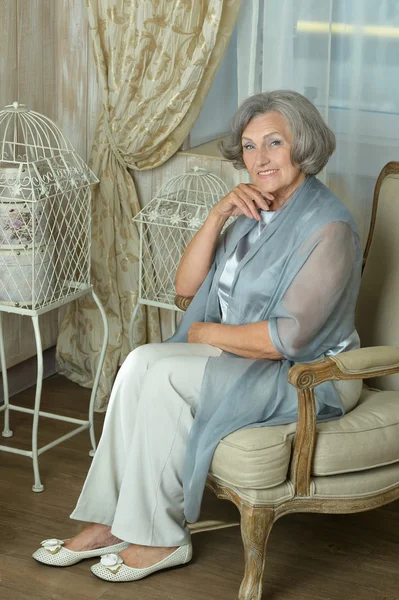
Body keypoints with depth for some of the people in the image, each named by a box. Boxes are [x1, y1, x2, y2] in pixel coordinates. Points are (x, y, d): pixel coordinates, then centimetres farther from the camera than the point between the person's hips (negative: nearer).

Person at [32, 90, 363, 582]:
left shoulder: (327, 228, -18)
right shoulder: (254, 209, 9)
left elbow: (288, 338, -24)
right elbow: (187, 285, 7)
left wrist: (205, 332, -10)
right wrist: (217, 215, -7)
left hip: (306, 376, -8)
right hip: (238, 356, 8)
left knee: (163, 373, -24)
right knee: (141, 363, -16)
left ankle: (161, 538, -13)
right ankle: (110, 523, -14)